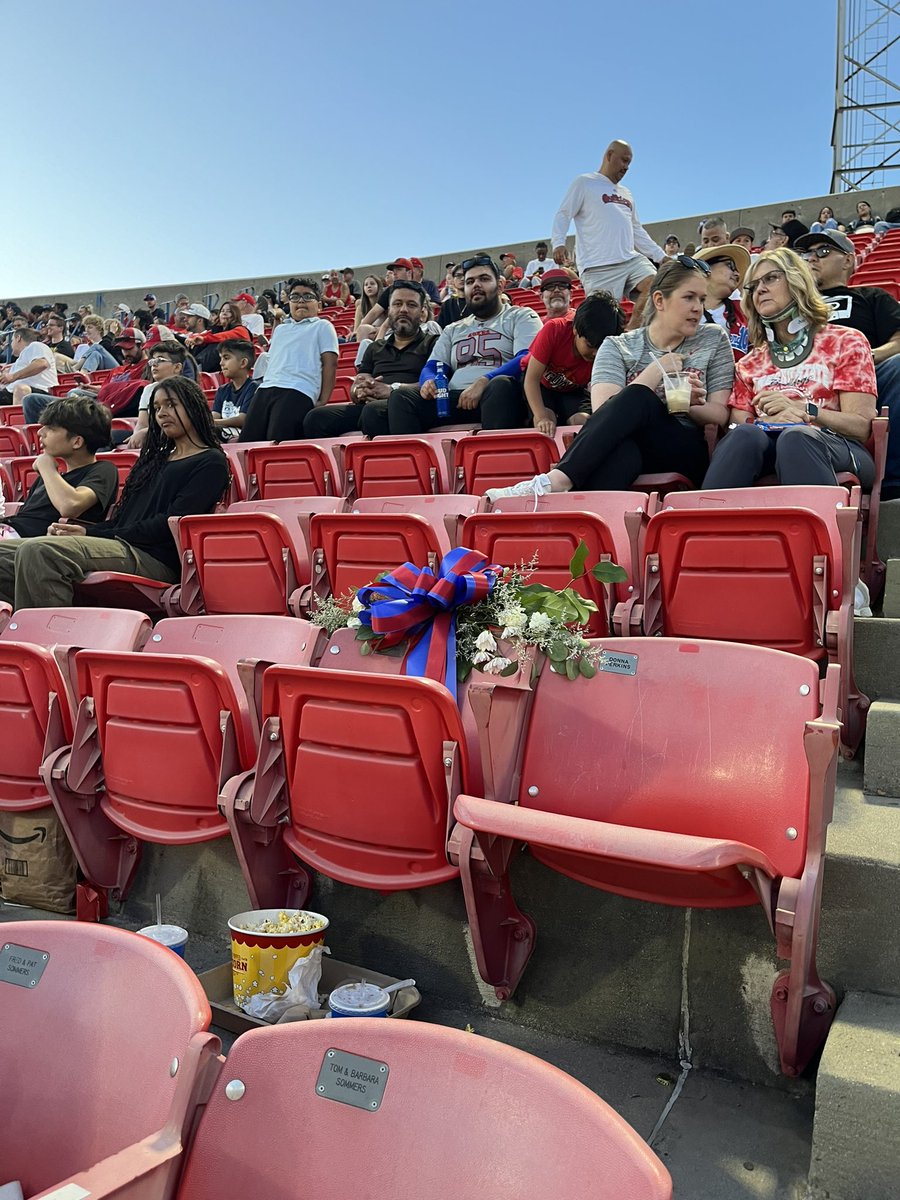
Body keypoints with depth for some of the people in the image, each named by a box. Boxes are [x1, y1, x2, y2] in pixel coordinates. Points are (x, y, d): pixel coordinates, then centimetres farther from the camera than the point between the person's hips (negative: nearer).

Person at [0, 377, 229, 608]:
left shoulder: (211, 463, 2)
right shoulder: (157, 457, 29)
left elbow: (168, 524, -9)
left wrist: (92, 534, -8)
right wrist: (80, 529, 1)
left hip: (154, 559, -8)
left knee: (37, 552, -29)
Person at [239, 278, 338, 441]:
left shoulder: (322, 326, 13)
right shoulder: (280, 330, 32)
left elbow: (330, 363, 3)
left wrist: (323, 402, -7)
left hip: (298, 392, -6)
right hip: (265, 390, 6)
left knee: (278, 445, -21)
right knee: (247, 442, -9)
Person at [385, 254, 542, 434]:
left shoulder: (521, 316, 14)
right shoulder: (453, 330, 30)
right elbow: (431, 367, 21)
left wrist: (483, 382, -19)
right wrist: (428, 381, -6)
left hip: (498, 398, -4)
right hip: (454, 400, 4)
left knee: (500, 386, -39)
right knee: (401, 396, -19)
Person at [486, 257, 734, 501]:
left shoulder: (714, 340, 14)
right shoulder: (617, 347, 10)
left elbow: (720, 415, 9)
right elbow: (603, 410, -7)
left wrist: (689, 405, -10)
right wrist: (657, 370, -9)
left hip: (689, 451, 0)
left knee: (638, 398, -32)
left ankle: (551, 483, -45)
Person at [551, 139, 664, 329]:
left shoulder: (626, 194, 30)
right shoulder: (585, 183, 9)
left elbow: (637, 231, 31)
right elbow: (563, 215, 0)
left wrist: (661, 256, 23)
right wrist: (558, 243, -19)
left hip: (632, 259, 6)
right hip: (599, 266, -6)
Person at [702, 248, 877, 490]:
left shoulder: (845, 342, 14)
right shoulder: (750, 363, 23)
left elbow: (861, 427, 4)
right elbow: (738, 427, 11)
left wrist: (802, 409, -12)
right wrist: (762, 422, -12)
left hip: (837, 448, -2)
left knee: (795, 436, -37)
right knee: (744, 435, -33)